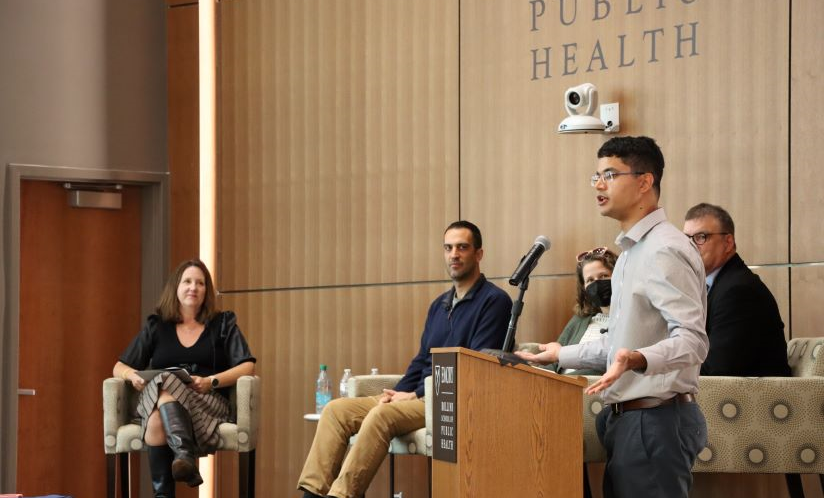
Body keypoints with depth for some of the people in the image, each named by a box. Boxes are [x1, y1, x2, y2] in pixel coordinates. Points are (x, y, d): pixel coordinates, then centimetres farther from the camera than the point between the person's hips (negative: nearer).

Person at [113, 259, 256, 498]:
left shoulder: (223, 324, 16)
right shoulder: (156, 326, 20)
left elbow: (247, 367, 5)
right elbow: (119, 367, 19)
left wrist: (211, 381, -11)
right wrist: (131, 375, -6)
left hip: (208, 402, -2)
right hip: (153, 398, 2)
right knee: (164, 382, -38)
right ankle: (186, 455, -58)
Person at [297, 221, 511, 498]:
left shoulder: (494, 301, -5)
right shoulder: (439, 305, 21)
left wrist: (415, 395, -13)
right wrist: (397, 393, 2)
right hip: (421, 396, 8)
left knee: (382, 415, -33)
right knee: (336, 410, -8)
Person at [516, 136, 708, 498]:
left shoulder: (664, 250, -14)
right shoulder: (632, 251, 20)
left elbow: (692, 340, -24)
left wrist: (637, 360, -40)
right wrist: (562, 355, 28)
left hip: (655, 419, -10)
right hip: (627, 417, 10)